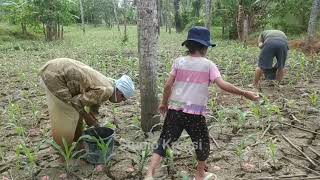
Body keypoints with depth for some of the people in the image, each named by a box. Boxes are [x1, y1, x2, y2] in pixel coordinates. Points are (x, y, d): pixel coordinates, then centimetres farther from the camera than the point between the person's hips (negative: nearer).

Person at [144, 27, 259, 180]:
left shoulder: (179, 62, 2)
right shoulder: (208, 65, -5)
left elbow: (168, 85, 1)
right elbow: (223, 85, -14)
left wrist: (164, 103, 15)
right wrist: (245, 93, -6)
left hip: (175, 109, 2)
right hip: (195, 113, -2)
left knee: (164, 141, 11)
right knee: (202, 143, 22)